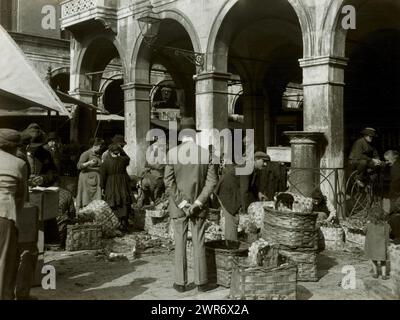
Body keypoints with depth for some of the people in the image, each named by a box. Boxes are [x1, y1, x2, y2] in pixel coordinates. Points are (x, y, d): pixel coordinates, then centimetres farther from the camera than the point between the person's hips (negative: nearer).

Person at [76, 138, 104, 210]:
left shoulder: (99, 155, 14)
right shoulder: (86, 154, -8)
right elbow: (79, 166, -15)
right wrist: (89, 163, -27)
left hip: (96, 180, 6)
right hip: (87, 179, -6)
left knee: (97, 201, -2)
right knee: (85, 200, -5)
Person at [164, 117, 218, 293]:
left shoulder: (173, 152, -7)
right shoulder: (205, 153, -3)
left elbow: (169, 181, -11)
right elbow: (212, 181, -7)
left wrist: (182, 204, -9)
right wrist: (197, 203, -9)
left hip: (178, 206, -1)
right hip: (199, 206, 1)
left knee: (180, 244, 7)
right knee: (199, 244, 8)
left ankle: (181, 282, 12)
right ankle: (201, 282, 13)